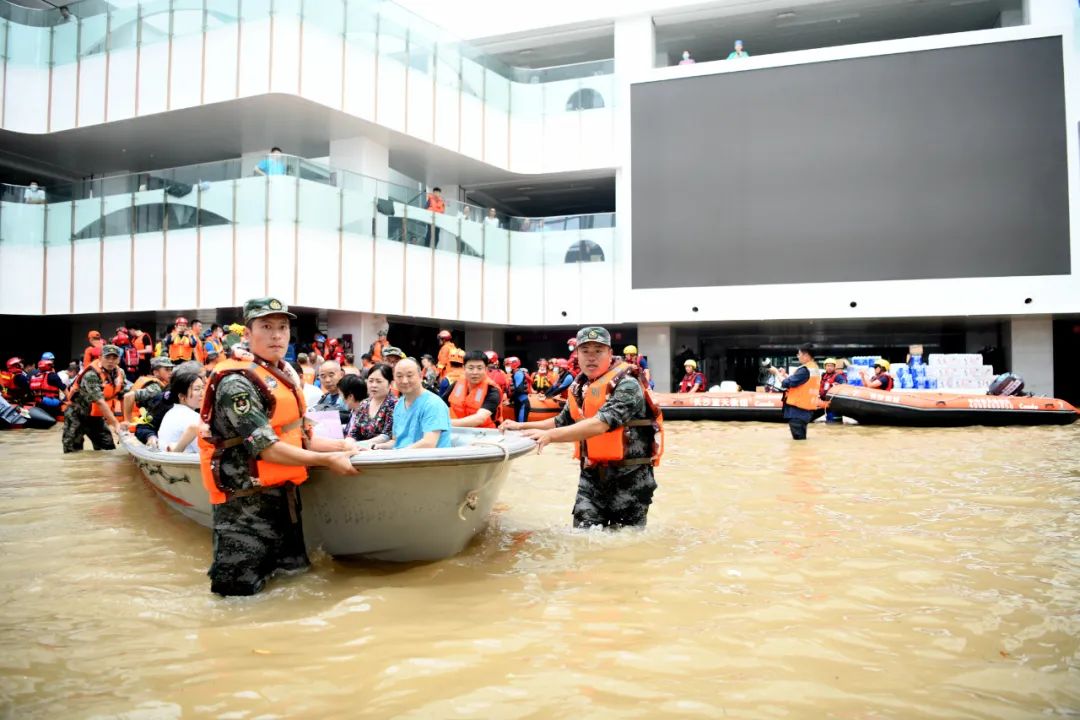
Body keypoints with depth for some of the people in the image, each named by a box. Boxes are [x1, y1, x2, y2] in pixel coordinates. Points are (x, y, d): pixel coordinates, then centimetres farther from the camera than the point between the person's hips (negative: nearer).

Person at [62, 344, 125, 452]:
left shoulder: (119, 373, -5)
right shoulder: (91, 375, -27)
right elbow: (100, 402, -34)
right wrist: (116, 424, -37)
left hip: (96, 416, 6)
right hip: (77, 415, -6)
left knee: (109, 450, 3)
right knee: (72, 453, -9)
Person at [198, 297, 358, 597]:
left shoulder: (286, 375, 11)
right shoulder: (236, 382, -18)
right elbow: (267, 448, -22)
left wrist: (341, 445, 1)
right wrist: (327, 460, -18)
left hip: (284, 496, 9)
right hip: (246, 504, -9)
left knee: (296, 572, 18)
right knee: (240, 589, -4)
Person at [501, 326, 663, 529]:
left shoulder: (626, 385, -16)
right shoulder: (579, 387, 8)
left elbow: (600, 424, -29)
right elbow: (562, 422, 23)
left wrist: (549, 435, -35)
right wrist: (522, 426, 15)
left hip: (629, 479, -6)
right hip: (591, 476, 6)